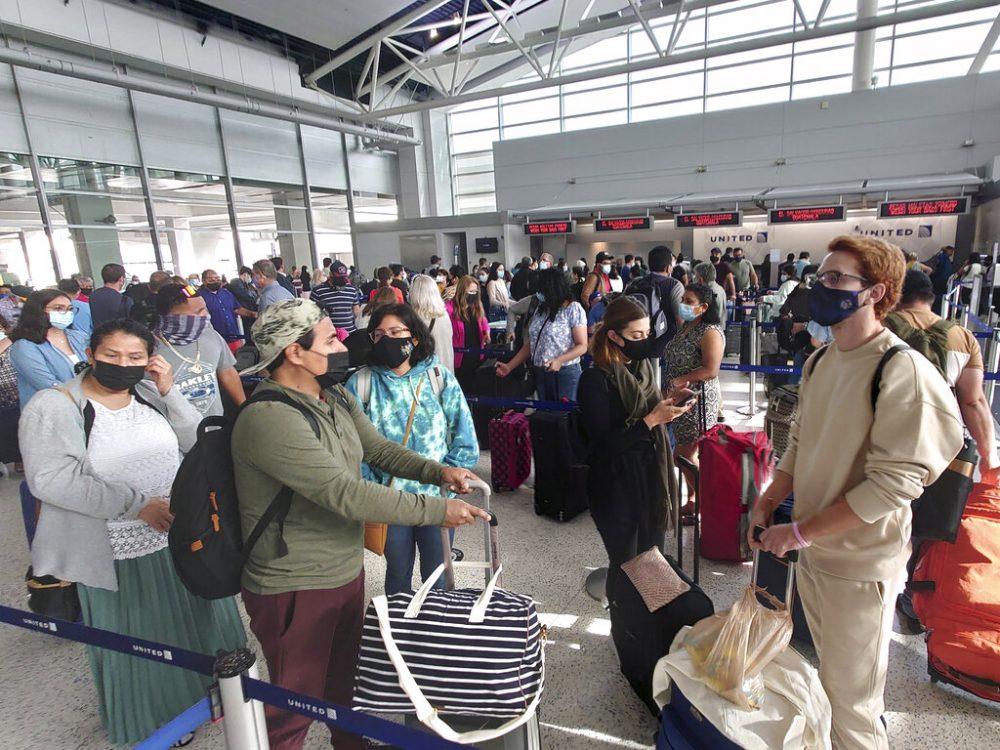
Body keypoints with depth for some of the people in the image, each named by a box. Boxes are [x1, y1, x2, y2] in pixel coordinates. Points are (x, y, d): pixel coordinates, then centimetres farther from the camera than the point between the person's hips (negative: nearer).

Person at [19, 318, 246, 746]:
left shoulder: (151, 393, 2)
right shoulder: (54, 406, -11)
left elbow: (197, 445, -2)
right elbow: (50, 479, -21)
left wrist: (168, 393, -14)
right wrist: (136, 503, -23)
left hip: (184, 538, 5)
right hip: (118, 557, -4)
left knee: (196, 630, 22)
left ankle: (204, 696, 49)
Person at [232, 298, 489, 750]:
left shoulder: (336, 397, 1)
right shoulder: (269, 419, -29)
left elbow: (378, 449, 3)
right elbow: (347, 495, -32)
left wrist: (438, 471, -14)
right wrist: (438, 510, -29)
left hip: (346, 570, 8)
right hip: (295, 589, -8)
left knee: (348, 679, 28)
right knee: (295, 708, 14)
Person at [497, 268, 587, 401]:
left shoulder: (573, 308, -7)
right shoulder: (540, 309, 11)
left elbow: (582, 346, -10)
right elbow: (530, 344, 13)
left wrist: (559, 361, -25)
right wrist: (509, 367, 6)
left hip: (566, 373, -5)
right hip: (540, 373, 6)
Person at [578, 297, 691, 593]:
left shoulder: (644, 365, 4)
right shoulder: (596, 379, -18)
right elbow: (604, 443, -20)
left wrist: (667, 404, -4)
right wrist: (651, 419, -23)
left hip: (651, 477, 7)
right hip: (616, 486, -6)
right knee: (626, 565, 7)